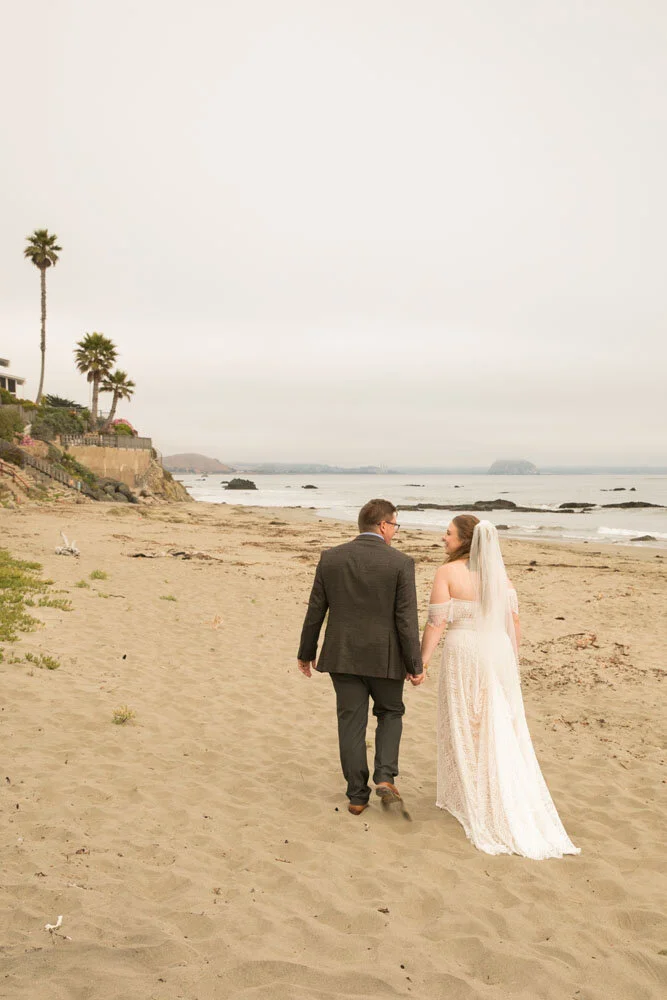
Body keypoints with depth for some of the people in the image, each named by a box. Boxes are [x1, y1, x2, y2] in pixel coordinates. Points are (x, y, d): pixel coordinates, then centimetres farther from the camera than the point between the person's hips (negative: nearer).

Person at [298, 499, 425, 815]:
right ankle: (385, 776, 5)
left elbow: (315, 611, 2)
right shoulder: (401, 563, -10)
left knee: (351, 723, 11)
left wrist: (306, 653, 13)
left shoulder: (330, 558, -2)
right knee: (390, 713, 21)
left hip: (342, 656, 2)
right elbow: (406, 619, -11)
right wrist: (414, 665, -2)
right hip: (384, 658, -2)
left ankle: (357, 795, 17)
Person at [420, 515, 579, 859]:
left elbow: (436, 624, -13)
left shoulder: (447, 572, -11)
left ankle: (466, 796, 19)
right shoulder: (497, 570, 5)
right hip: (498, 654, 5)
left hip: (463, 656, -5)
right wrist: (512, 659, 16)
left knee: (463, 729, 10)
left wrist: (420, 662, -5)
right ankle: (515, 803, 17)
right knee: (501, 731, 13)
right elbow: (514, 619, 6)